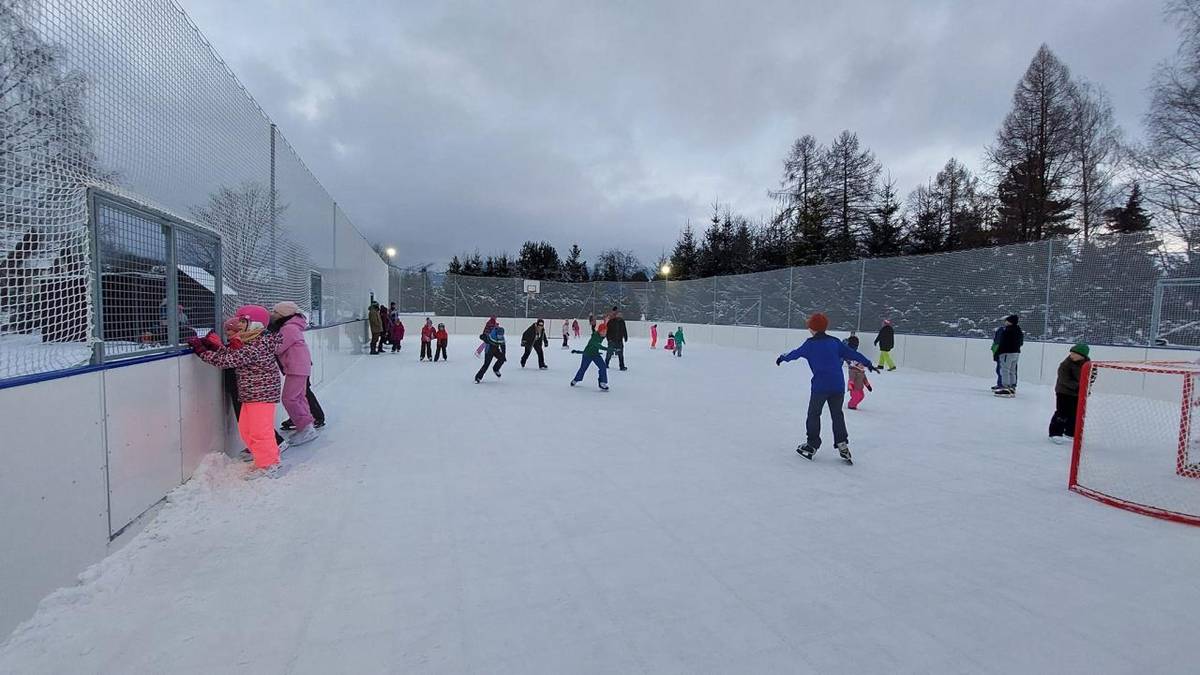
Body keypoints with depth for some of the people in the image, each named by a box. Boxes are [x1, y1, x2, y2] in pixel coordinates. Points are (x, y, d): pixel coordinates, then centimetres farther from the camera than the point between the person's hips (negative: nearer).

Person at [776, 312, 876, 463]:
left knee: (814, 414, 10)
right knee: (837, 414, 16)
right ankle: (842, 444, 12)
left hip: (820, 386, -4)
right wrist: (868, 363, 22)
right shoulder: (835, 342, 7)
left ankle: (812, 445, 14)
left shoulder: (810, 344, -3)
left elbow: (796, 353, 9)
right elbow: (852, 353, 11)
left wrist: (782, 358, 27)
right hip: (838, 386, 4)